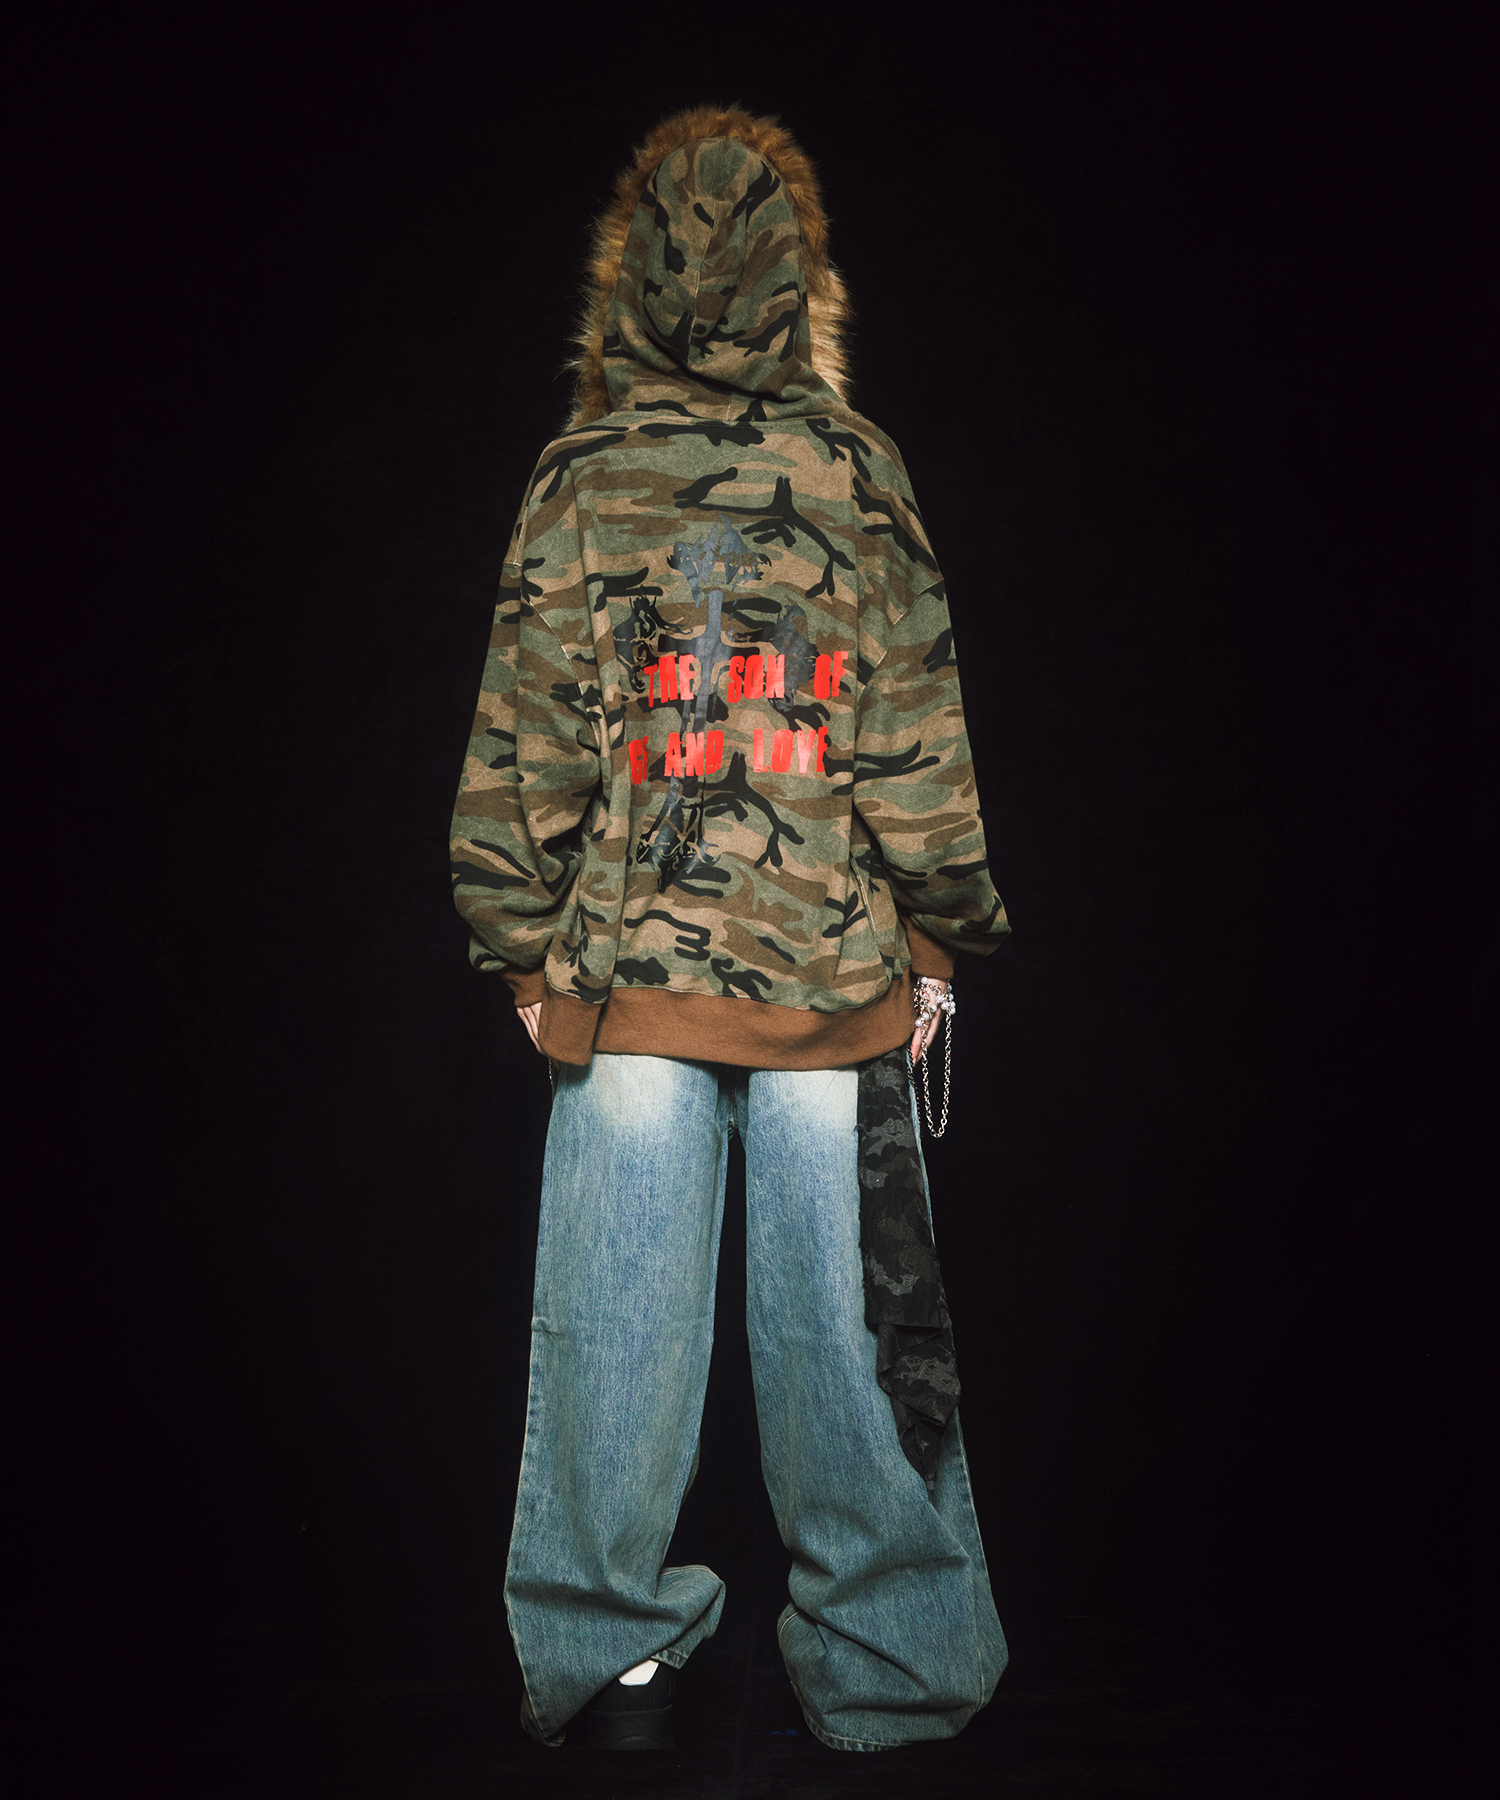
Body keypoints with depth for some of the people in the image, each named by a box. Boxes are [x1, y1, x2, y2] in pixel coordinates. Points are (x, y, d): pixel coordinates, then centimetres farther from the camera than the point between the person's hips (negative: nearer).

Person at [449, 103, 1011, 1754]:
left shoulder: (581, 479, -1)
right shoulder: (856, 471, -2)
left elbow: (524, 745, -1)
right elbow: (914, 739, -2)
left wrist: (524, 954, 8)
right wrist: (938, 936, 7)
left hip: (626, 979, 1)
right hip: (835, 974, 0)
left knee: (618, 1324, 9)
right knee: (847, 1322, 7)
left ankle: (604, 1661, 22)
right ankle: (889, 1666, 21)